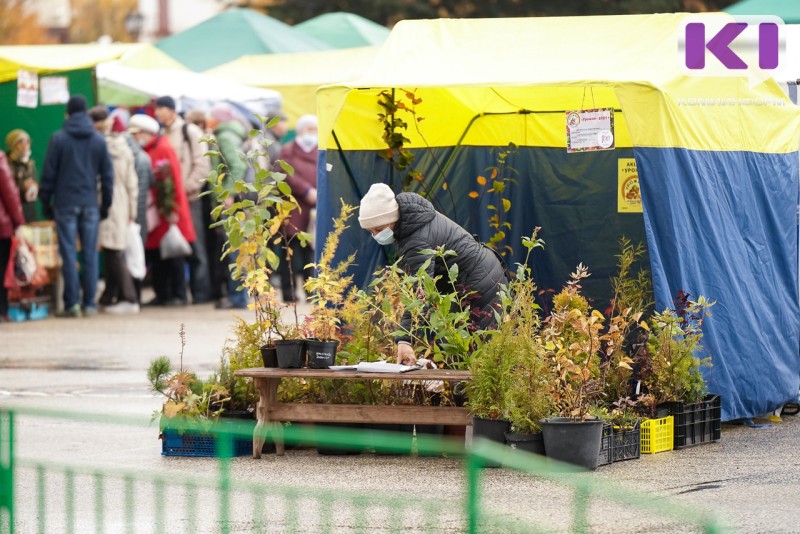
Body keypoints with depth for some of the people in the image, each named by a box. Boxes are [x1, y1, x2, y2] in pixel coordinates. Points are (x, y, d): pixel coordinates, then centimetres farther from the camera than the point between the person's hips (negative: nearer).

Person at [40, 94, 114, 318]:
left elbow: (49, 173, -3)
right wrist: (106, 204, 12)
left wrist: (45, 201, 5)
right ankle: (89, 304, 3)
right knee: (90, 254, 5)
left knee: (69, 255, -1)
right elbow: (107, 174, 6)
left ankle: (72, 304, -5)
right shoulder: (99, 140, 5)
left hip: (65, 204, -2)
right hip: (90, 205, 2)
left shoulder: (58, 139, -3)